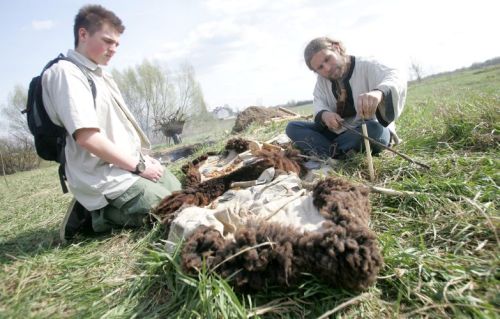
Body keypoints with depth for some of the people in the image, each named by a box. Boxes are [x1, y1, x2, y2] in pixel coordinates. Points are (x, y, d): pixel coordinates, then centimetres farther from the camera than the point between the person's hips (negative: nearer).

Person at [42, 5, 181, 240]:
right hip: (106, 177, -10)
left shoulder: (102, 75, 15)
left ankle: (102, 208, 16)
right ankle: (95, 215, -1)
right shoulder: (65, 73, -14)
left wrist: (145, 158, 5)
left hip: (132, 164, 10)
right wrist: (138, 165, -16)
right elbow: (87, 137, -23)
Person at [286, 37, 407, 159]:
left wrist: (379, 92, -54)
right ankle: (336, 156, -29)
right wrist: (324, 115, -32)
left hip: (371, 128, -4)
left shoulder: (367, 66, -12)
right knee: (292, 127, -10)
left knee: (373, 130, -40)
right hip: (337, 131, 5)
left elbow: (396, 76, -30)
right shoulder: (322, 79, 6)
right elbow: (319, 103, -6)